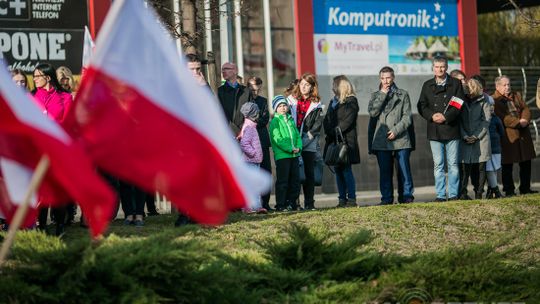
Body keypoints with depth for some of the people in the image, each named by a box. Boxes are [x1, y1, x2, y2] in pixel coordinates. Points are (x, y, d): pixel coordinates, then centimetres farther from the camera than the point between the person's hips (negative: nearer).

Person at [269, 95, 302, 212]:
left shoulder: (291, 120, 17)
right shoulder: (275, 121, -4)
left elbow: (297, 135, 15)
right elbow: (277, 139, -13)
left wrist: (298, 147, -5)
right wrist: (290, 149, -18)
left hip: (294, 155, 7)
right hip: (282, 155, -7)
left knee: (295, 180, 9)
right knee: (282, 181, -5)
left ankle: (291, 202, 17)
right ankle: (280, 205, -1)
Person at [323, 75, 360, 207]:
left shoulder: (351, 101, -3)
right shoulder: (333, 101, 20)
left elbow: (347, 121, -13)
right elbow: (326, 120, 15)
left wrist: (334, 131, -15)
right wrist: (328, 131, -3)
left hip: (346, 140, -7)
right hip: (333, 141, 7)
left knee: (346, 170, -9)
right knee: (338, 170, 5)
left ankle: (351, 198, -6)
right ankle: (342, 198, 7)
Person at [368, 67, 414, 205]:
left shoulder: (403, 94, 9)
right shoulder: (375, 96, 15)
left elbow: (407, 116, 2)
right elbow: (373, 112, -4)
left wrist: (396, 130, -10)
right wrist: (382, 94, -4)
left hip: (400, 139, -1)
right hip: (381, 140, 2)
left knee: (404, 170, -3)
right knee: (385, 171, 2)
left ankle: (407, 196, 4)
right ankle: (386, 198, 7)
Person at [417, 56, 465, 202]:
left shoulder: (455, 83, 5)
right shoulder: (427, 85, 12)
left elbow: (459, 105, -3)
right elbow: (422, 106, 7)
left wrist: (446, 117, -15)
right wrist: (432, 116, -11)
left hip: (451, 129, -2)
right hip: (434, 131, 2)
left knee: (453, 164, 0)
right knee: (438, 164, 2)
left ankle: (453, 194, 4)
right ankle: (440, 194, 4)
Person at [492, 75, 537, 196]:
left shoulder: (516, 96, 18)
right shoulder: (494, 100, -6)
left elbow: (525, 109, 12)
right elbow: (502, 117, -16)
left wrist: (525, 120, -9)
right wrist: (518, 123, -20)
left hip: (523, 134, 6)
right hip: (507, 136, -6)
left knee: (526, 163, 9)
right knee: (507, 165, -2)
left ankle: (525, 188, 18)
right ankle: (509, 190, 5)